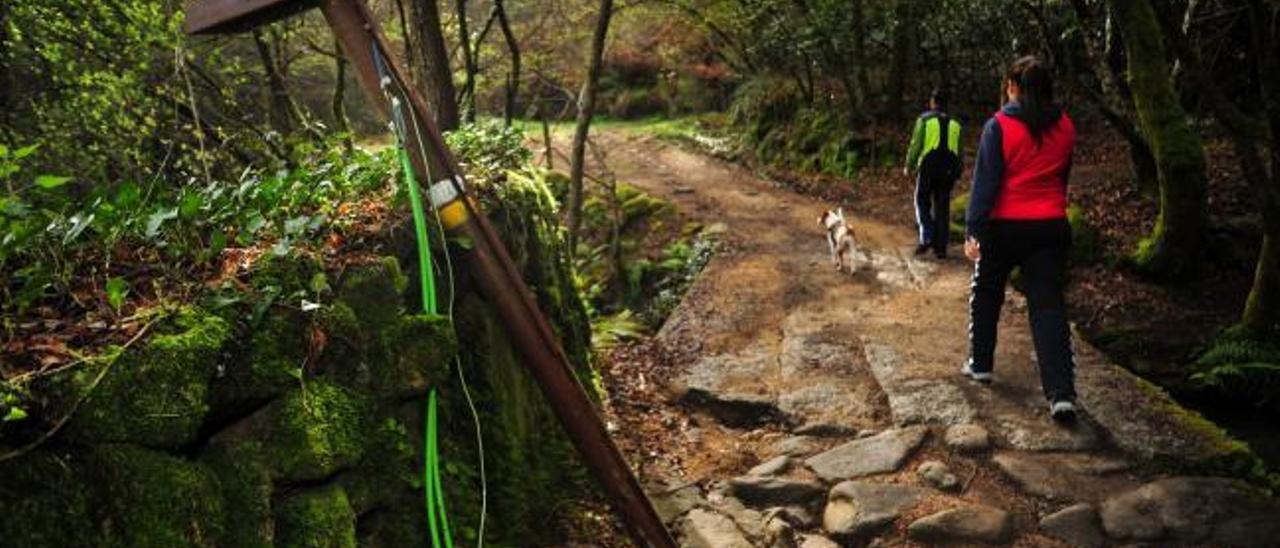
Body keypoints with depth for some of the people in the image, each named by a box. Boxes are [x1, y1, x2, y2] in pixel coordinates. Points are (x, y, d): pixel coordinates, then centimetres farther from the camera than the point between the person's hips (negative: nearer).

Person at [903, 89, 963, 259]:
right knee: (942, 207, 7)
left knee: (922, 201, 9)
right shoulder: (955, 123, 12)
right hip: (948, 168, 3)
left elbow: (916, 144, -5)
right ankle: (941, 247, 8)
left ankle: (927, 237, -9)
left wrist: (908, 165, 3)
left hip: (928, 167, -3)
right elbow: (960, 151, 13)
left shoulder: (924, 119, -1)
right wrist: (958, 171, 19)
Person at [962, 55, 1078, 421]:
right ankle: (1062, 393, -10)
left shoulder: (999, 127, -11)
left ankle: (981, 364, 32)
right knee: (1048, 305, 0)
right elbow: (1063, 177, 15)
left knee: (986, 295, 19)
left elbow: (985, 182, -13)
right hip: (1051, 226, 3)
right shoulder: (1065, 127, 4)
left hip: (1004, 227, -3)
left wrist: (973, 230, -10)